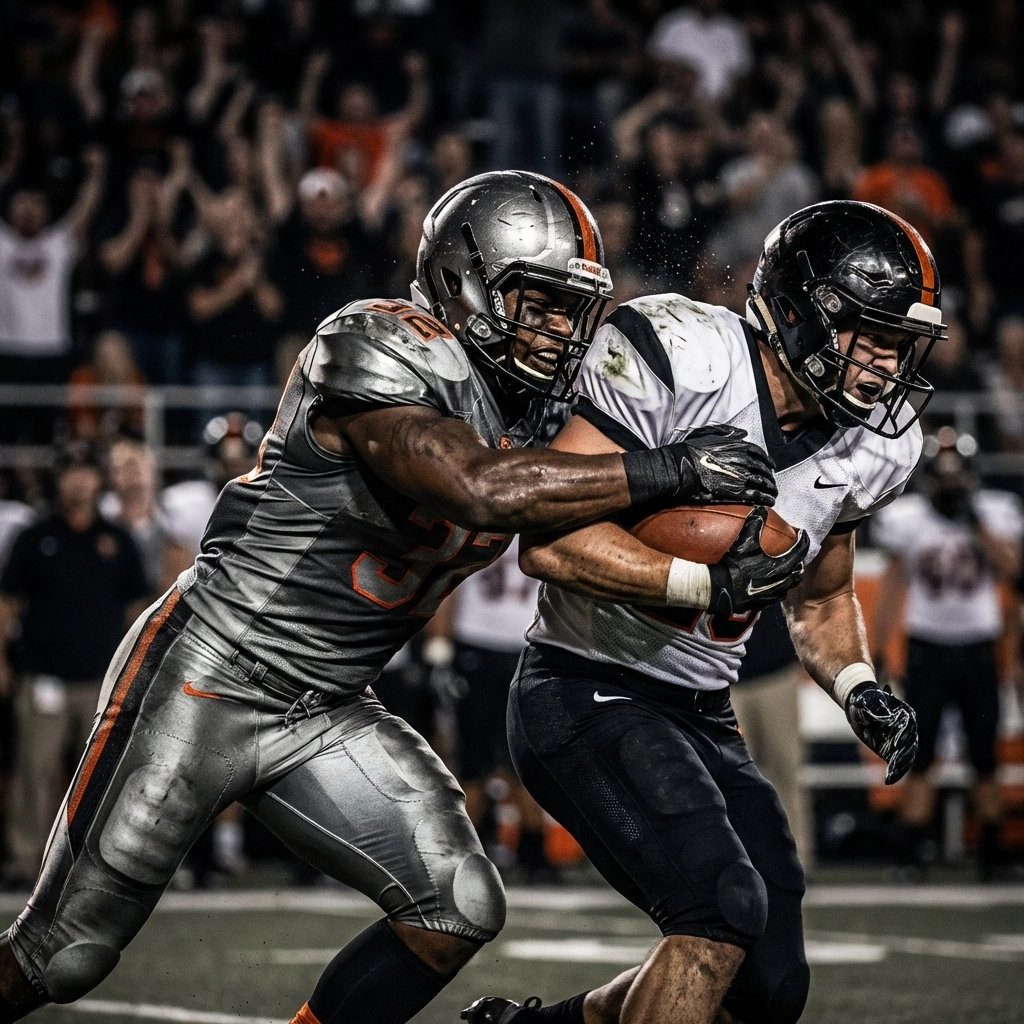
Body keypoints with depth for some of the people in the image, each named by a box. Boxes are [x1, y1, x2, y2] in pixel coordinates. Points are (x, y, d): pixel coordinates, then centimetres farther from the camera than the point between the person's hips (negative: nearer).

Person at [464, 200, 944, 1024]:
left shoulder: (868, 446, 2)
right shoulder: (671, 359, -21)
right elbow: (549, 541, -26)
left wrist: (858, 689, 0)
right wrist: (711, 583, -30)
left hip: (701, 714, 8)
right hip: (587, 697, -8)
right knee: (724, 909, -26)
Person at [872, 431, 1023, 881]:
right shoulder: (906, 519, -1)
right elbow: (893, 587, 5)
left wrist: (977, 520, -20)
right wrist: (877, 654, 4)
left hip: (977, 650, 1)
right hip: (927, 649, 0)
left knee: (984, 760, 5)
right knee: (919, 759, -3)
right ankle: (911, 855, -1)